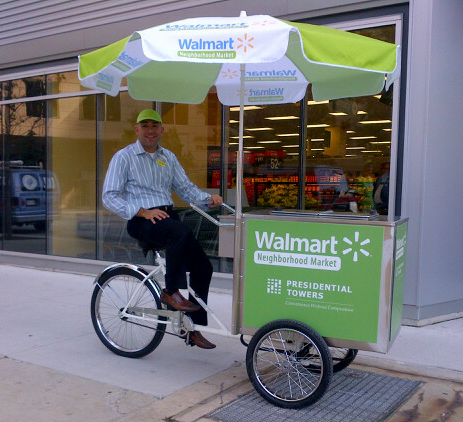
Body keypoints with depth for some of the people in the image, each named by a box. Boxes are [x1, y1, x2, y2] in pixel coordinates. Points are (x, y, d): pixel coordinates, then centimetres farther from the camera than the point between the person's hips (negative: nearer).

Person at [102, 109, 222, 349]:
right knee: (181, 232, -36)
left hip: (168, 216, 6)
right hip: (141, 221, -6)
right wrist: (144, 212, -18)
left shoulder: (168, 157, 19)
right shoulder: (124, 157, 2)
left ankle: (195, 328, 5)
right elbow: (110, 197, -6)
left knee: (202, 266, -6)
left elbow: (185, 188, 16)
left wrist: (208, 198, -4)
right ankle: (171, 291, -17)